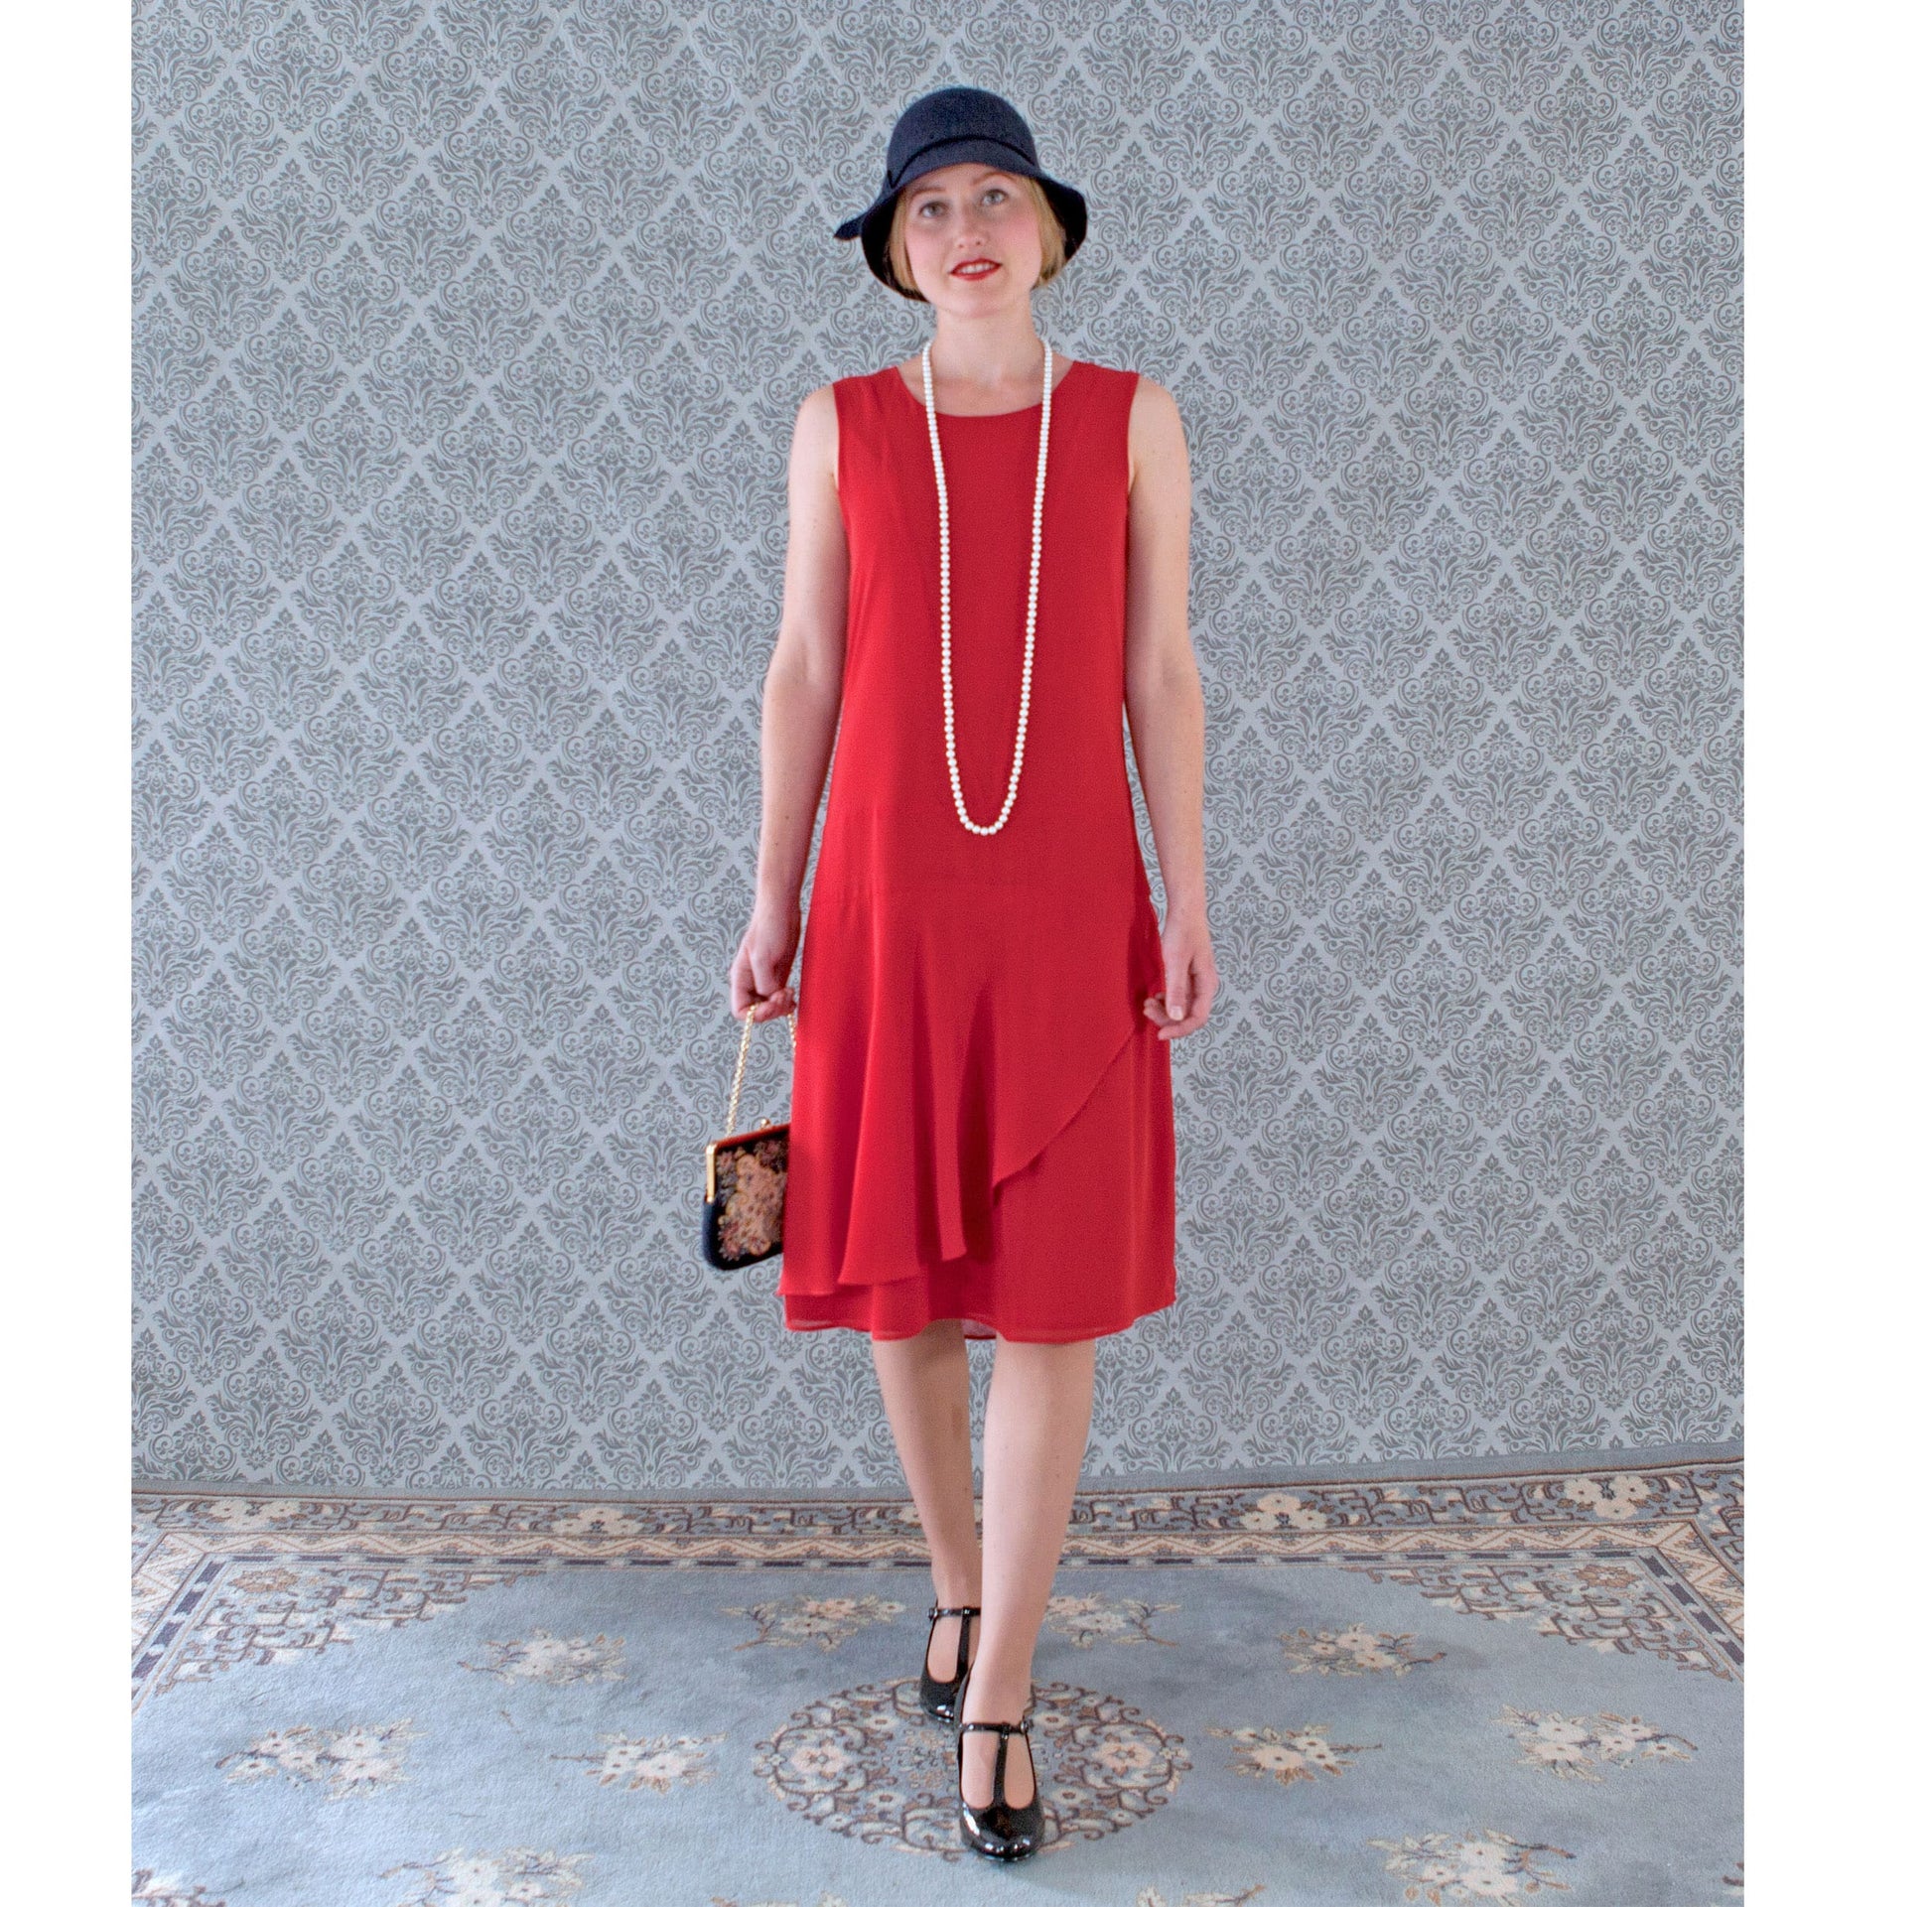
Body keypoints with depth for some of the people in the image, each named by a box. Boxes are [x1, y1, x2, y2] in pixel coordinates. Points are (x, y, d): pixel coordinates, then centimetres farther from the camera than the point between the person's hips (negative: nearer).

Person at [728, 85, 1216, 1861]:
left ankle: (995, 1701, 11)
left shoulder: (1133, 416, 4)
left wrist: (1189, 908, -2)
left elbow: (1161, 677, 3)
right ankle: (960, 1582, 34)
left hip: (1069, 905, -1)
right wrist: (773, 904, 2)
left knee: (1050, 1291, -2)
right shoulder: (841, 424, 5)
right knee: (897, 1269, 9)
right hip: (888, 902, 1)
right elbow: (806, 670, 5)